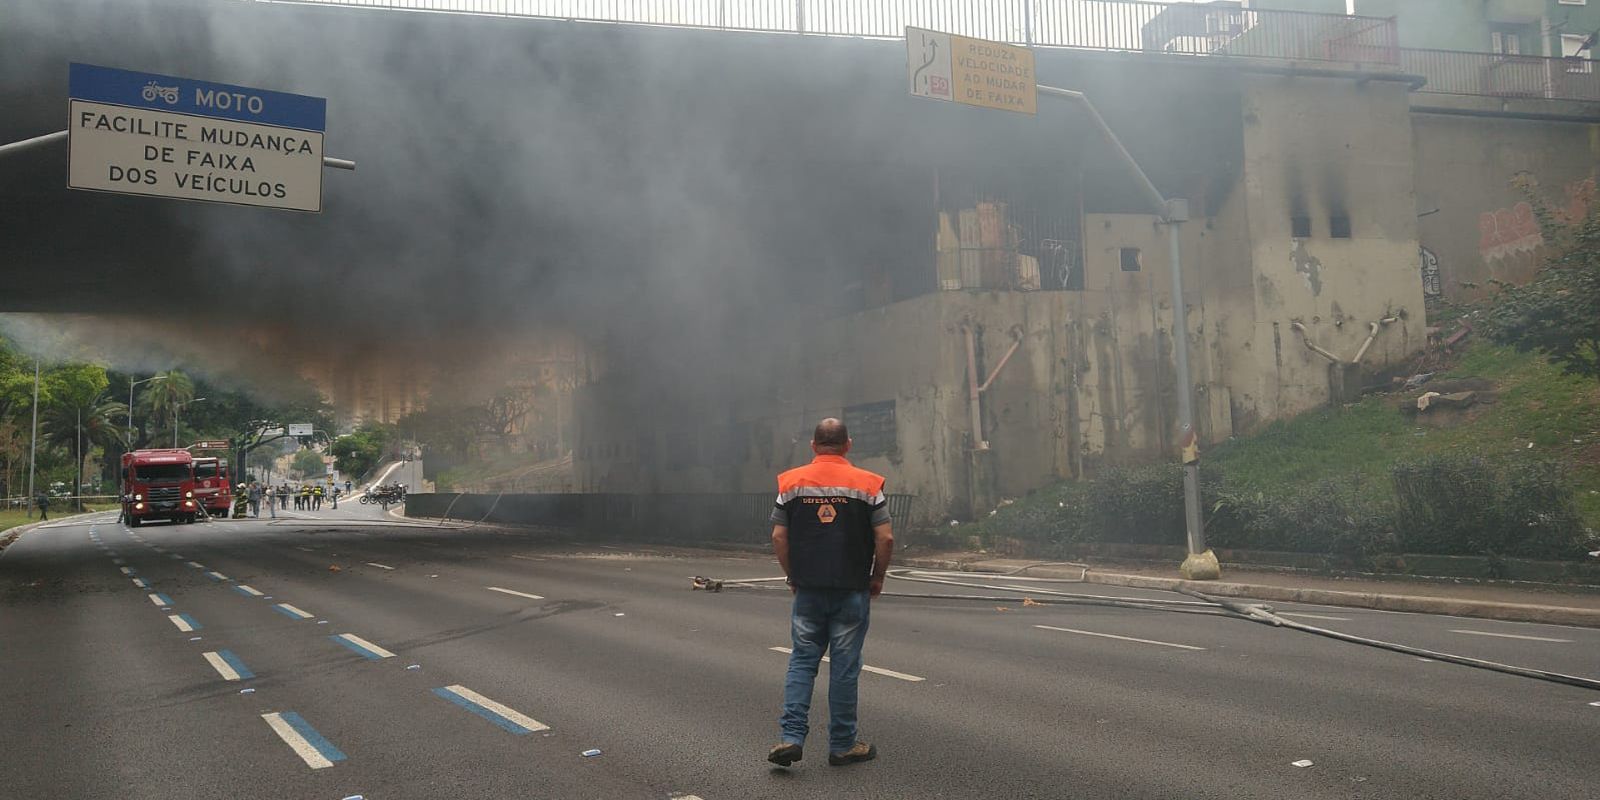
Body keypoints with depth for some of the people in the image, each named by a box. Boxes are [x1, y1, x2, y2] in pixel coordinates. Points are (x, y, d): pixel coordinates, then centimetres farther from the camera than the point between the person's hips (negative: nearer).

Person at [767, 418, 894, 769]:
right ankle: (842, 745, 14)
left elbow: (779, 536, 1)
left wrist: (792, 576, 12)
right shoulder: (867, 484, -4)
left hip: (808, 591, 2)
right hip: (852, 591, -2)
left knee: (802, 661, 10)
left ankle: (791, 736, 0)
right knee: (845, 667, 6)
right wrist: (877, 578, 6)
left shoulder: (791, 482, 1)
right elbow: (885, 538, -7)